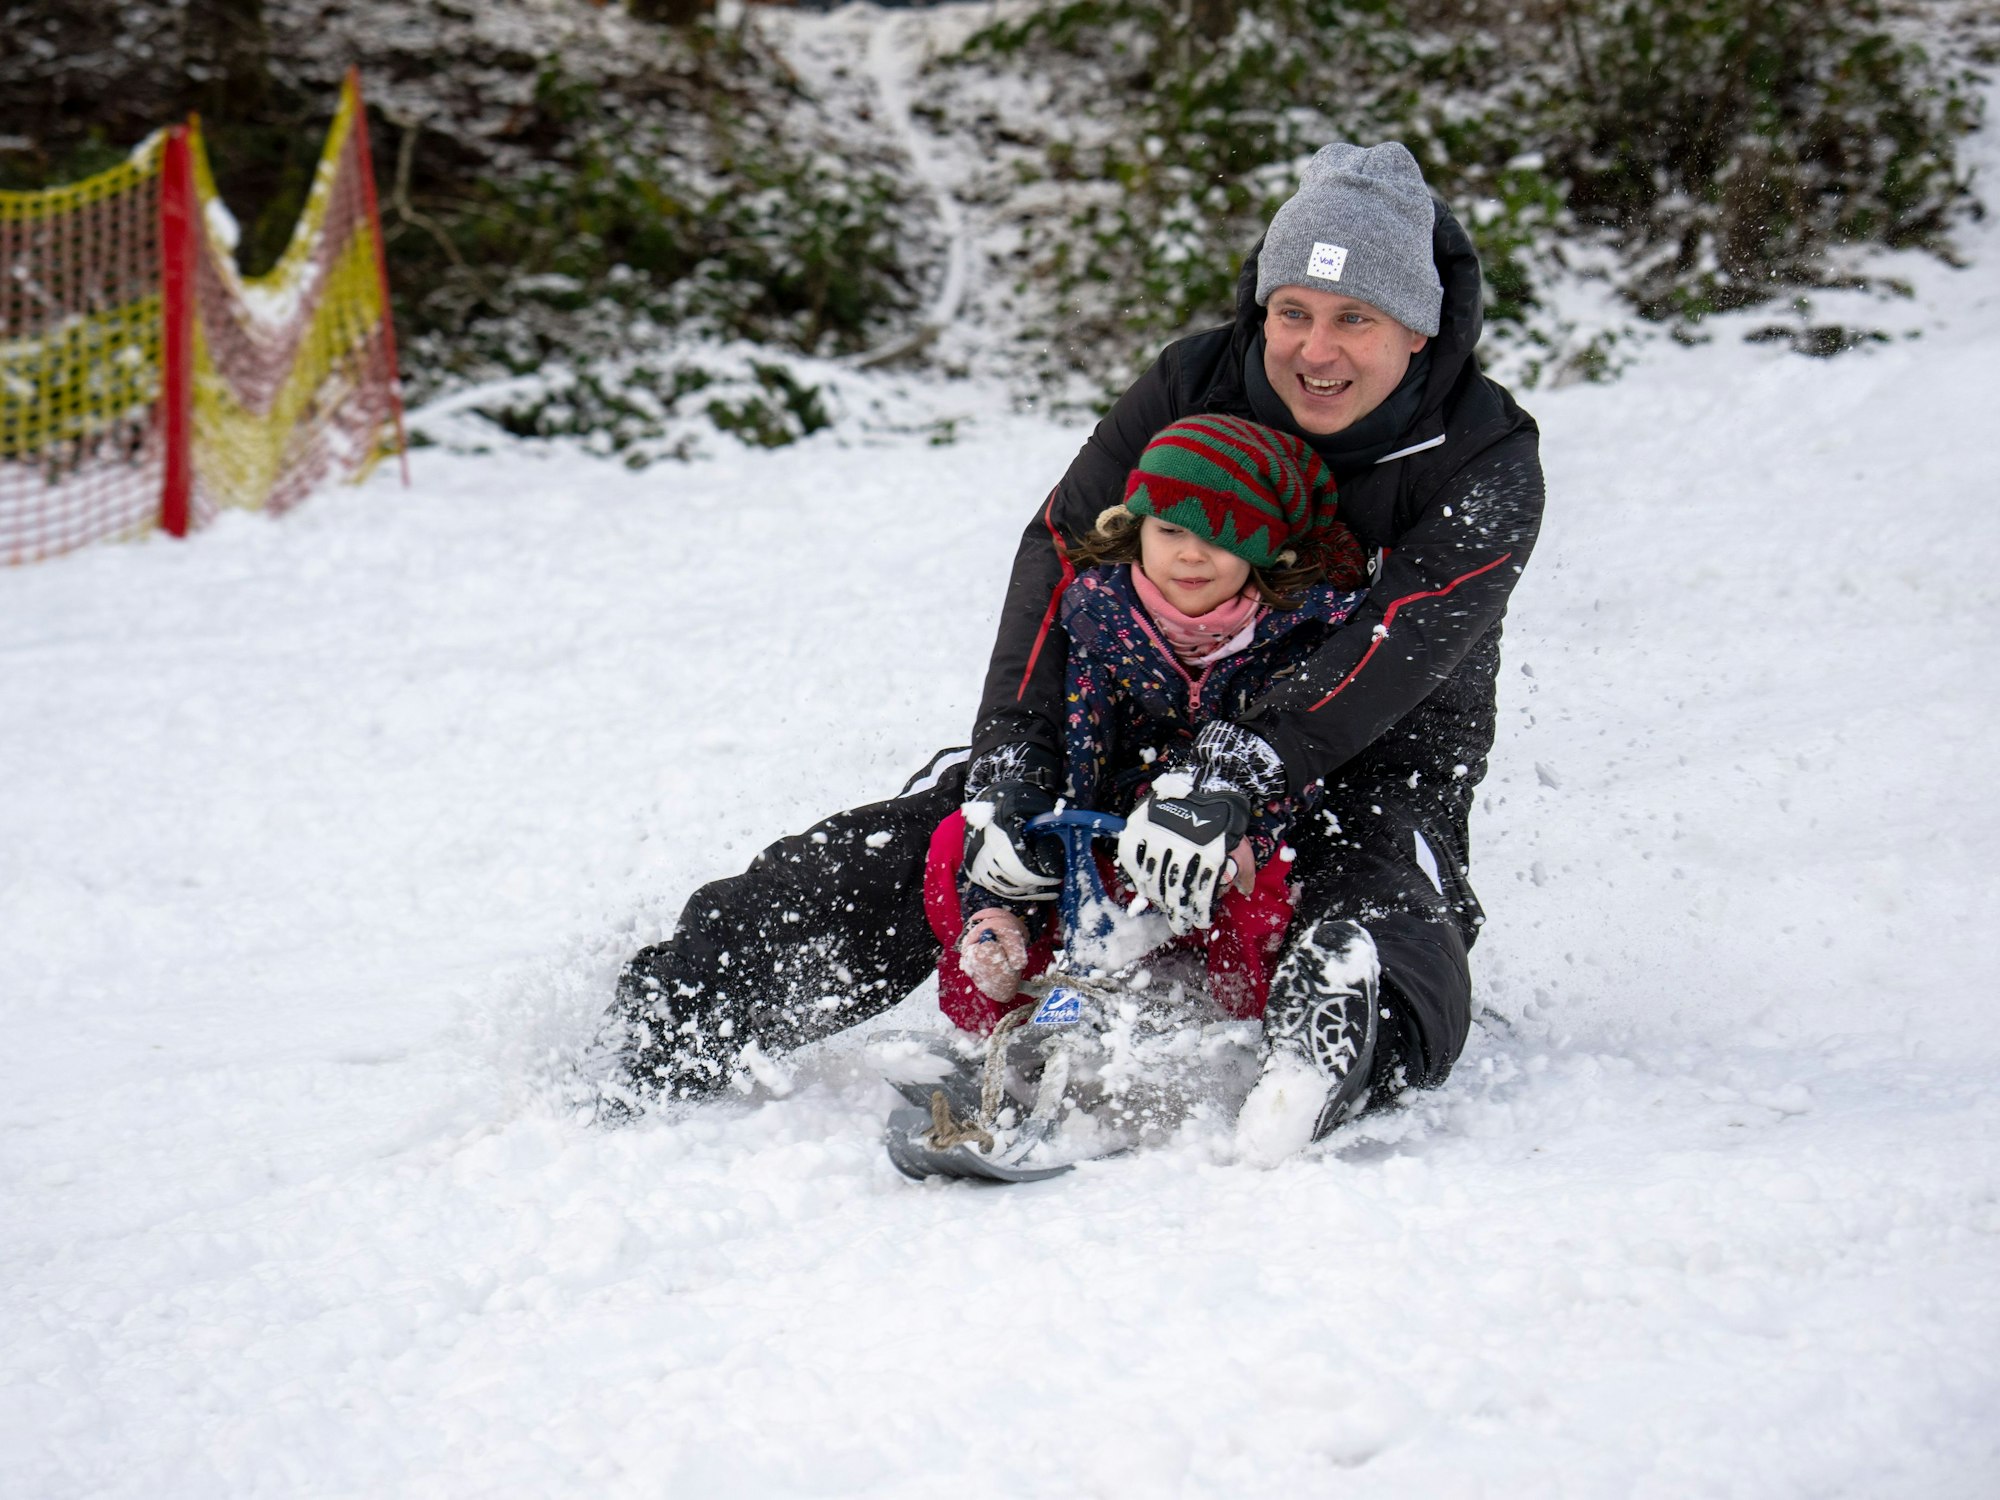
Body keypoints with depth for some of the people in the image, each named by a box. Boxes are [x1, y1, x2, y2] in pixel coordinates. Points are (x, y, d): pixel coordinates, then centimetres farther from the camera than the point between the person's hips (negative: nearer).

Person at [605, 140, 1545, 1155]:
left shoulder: (1488, 468, -18)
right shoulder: (1195, 386, -9)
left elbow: (1398, 645, -33)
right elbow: (1063, 548, -13)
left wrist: (1235, 783, -48)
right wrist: (1012, 767, -28)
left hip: (1383, 752, -2)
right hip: (1161, 713, 2)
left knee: (1386, 896, -37)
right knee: (912, 840, -12)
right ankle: (667, 1040, -10)